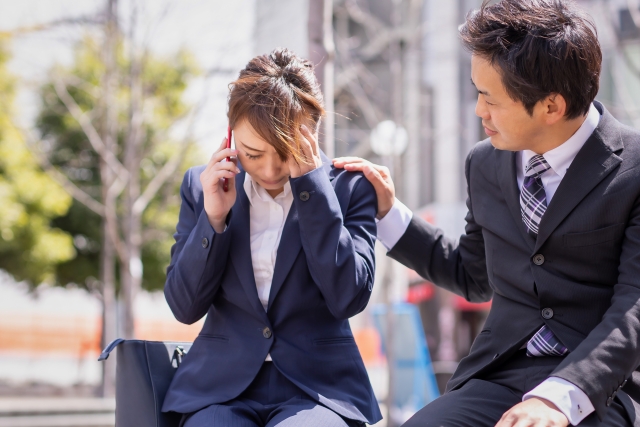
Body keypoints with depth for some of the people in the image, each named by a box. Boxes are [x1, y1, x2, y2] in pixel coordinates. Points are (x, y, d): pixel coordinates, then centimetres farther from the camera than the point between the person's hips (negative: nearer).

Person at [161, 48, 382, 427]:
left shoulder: (350, 186, 2)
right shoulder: (201, 185, 8)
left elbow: (349, 299, -11)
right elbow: (185, 307, 4)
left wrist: (309, 181, -13)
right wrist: (213, 217, -10)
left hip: (317, 387, -1)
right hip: (220, 386, 2)